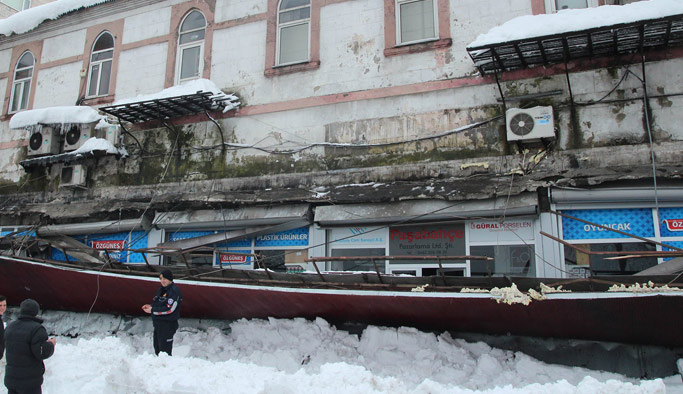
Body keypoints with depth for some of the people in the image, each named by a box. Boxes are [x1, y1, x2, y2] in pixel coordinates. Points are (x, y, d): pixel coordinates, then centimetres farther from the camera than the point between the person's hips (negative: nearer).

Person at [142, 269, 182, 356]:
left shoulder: (174, 291, -17)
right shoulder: (161, 289, 12)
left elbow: (169, 309, -23)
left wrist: (152, 310, -17)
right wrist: (150, 306, 1)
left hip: (168, 325, -9)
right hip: (158, 324, 9)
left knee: (165, 351, -7)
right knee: (157, 348, 19)